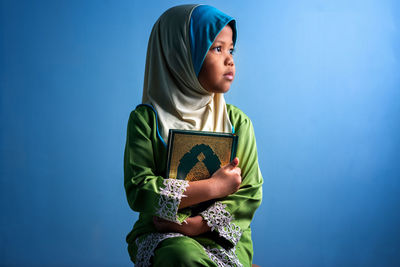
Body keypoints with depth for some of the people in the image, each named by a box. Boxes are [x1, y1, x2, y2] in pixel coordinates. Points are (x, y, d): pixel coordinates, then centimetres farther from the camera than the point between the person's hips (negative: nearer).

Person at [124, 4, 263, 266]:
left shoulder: (238, 121, 5)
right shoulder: (146, 119, -3)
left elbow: (250, 195, 0)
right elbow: (138, 190, -12)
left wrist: (197, 223, -15)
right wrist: (214, 187, -14)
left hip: (224, 235, 1)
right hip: (162, 234, -1)